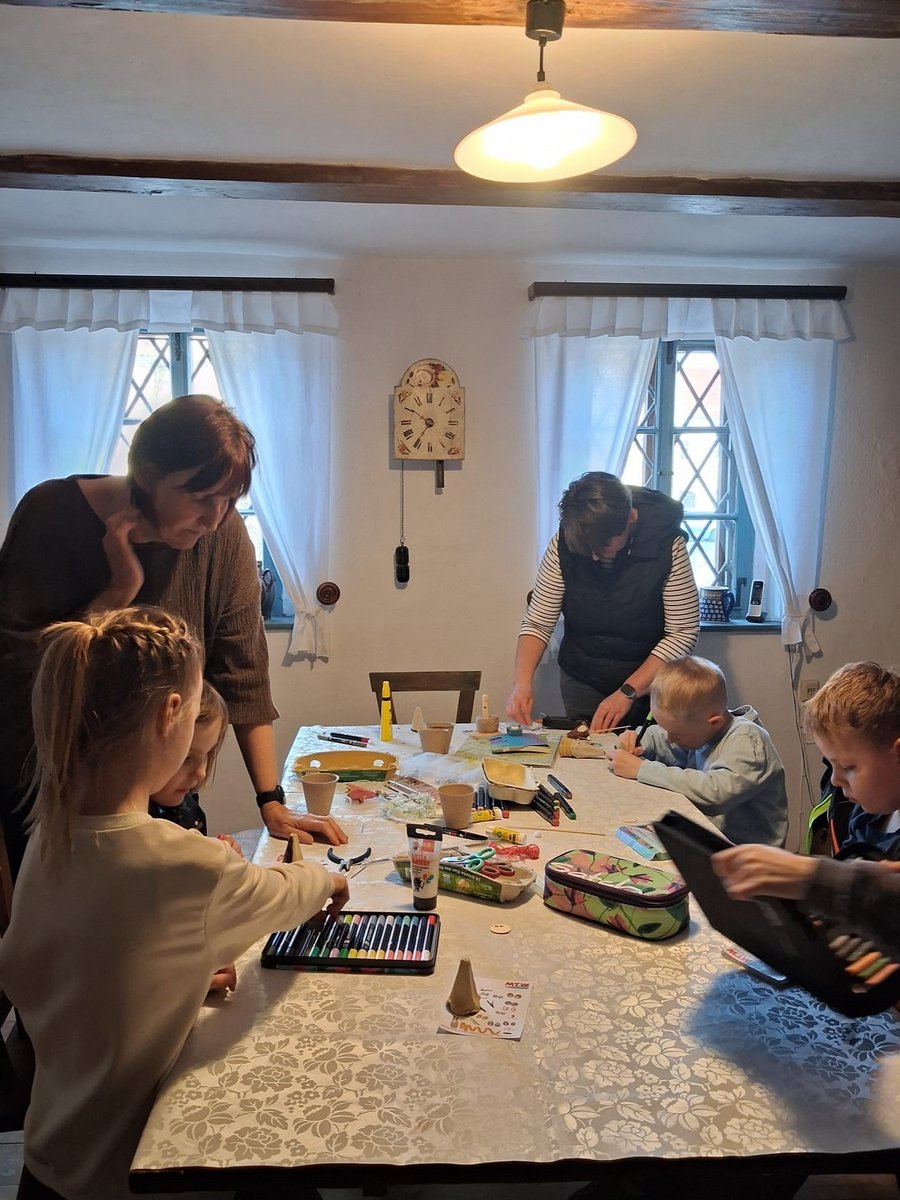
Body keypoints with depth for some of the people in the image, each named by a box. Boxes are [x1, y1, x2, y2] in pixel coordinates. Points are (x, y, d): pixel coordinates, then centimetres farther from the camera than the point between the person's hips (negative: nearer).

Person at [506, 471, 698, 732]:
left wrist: (629, 692, -24)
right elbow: (537, 623, -11)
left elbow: (683, 633, -18)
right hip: (581, 683, 2)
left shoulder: (667, 543, -22)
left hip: (650, 684, -2)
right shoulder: (565, 542, -15)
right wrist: (522, 681, -27)